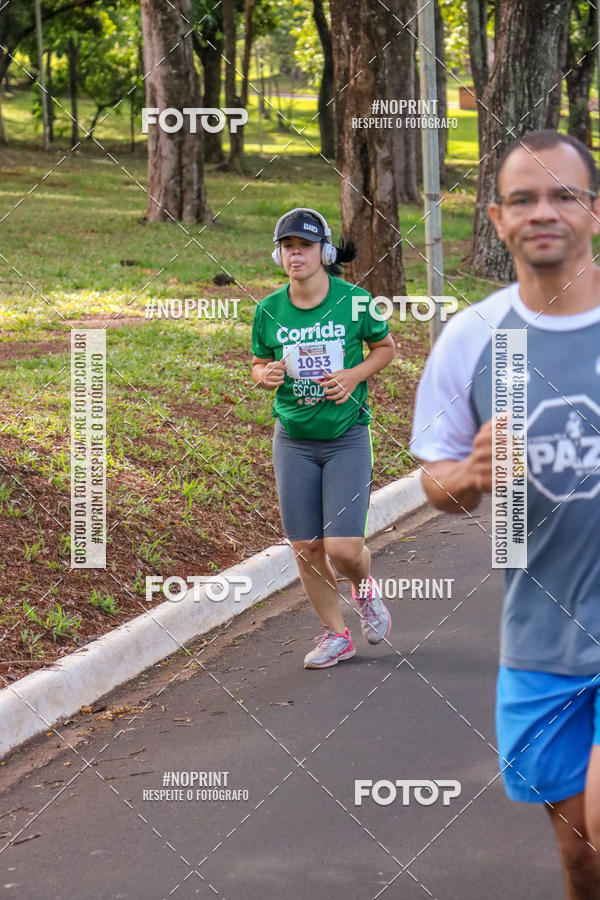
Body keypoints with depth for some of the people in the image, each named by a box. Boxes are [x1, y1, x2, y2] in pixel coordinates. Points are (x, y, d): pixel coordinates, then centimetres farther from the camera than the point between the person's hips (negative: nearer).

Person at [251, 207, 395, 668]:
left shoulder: (354, 301, -9)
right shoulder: (269, 310, -3)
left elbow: (385, 346, 8)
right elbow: (259, 365, 12)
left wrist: (355, 375, -11)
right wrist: (266, 375, -12)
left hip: (348, 437, -3)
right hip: (293, 440, 3)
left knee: (343, 547, -10)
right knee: (306, 547, 3)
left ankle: (364, 587, 27)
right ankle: (336, 634, 23)